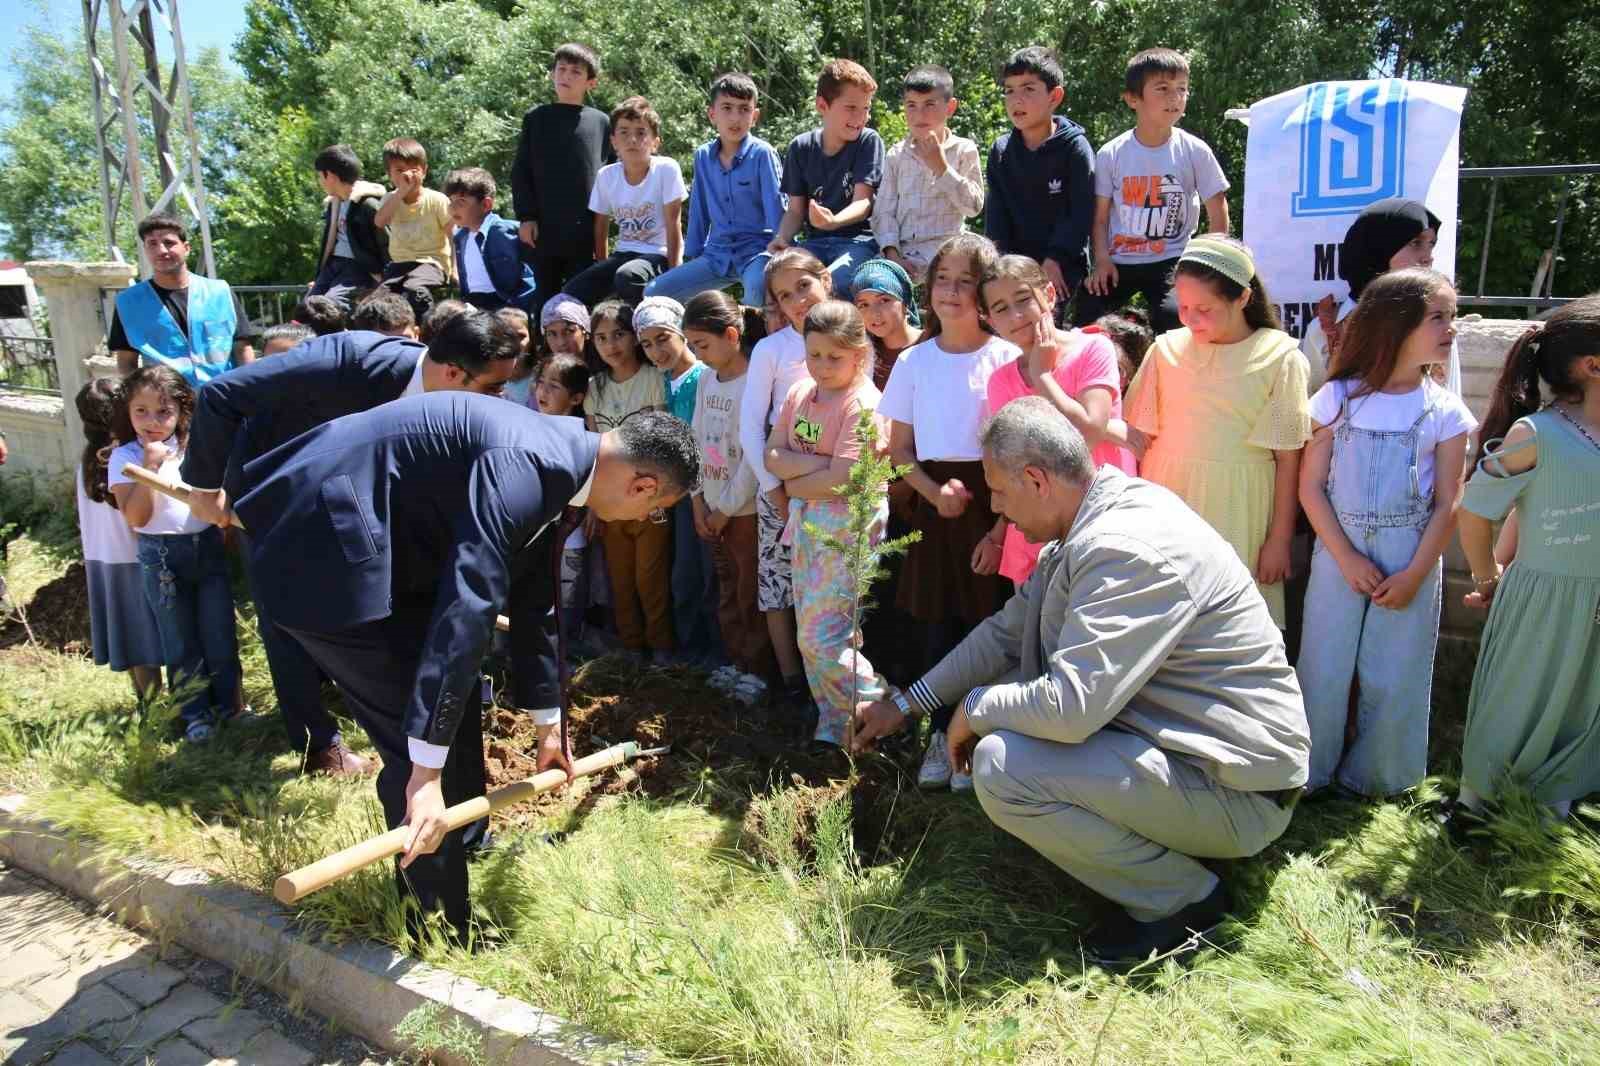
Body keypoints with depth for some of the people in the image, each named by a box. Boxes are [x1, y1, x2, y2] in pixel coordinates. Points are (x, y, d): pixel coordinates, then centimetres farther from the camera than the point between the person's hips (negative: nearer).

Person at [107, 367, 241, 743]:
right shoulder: (124, 458, -7)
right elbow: (136, 518, -17)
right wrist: (149, 467, -22)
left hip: (208, 546, 2)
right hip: (162, 556, -2)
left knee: (220, 632, 9)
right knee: (180, 640, 9)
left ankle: (227, 703, 26)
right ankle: (195, 712, 23)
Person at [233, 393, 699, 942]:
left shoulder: (553, 463, 6)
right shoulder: (529, 466, -25)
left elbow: (529, 597, 17)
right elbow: (465, 610, -32)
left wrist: (549, 723, 25)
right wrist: (426, 773, -30)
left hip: (376, 540, 10)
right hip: (327, 544, -10)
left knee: (454, 704, 18)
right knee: (419, 737, -4)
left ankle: (462, 847, 39)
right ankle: (442, 932, 13)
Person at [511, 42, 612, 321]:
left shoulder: (600, 122, 8)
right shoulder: (536, 118, 9)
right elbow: (520, 172, 6)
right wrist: (526, 217, -4)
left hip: (585, 228, 0)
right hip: (543, 227, 1)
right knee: (544, 297, 5)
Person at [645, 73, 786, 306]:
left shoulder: (762, 153, -7)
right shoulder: (703, 156, 7)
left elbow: (776, 206, -7)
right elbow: (699, 210, 15)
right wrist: (691, 257, 16)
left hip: (755, 250, -5)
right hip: (717, 254, 5)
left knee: (759, 286, -39)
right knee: (653, 293, -5)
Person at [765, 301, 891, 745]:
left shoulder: (862, 403, -16)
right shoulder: (799, 393, 8)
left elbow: (840, 481, -22)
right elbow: (772, 455, 1)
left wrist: (794, 483, -6)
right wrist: (819, 464, -16)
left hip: (847, 527, -8)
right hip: (807, 522, 8)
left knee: (823, 638, -10)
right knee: (812, 635, 13)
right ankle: (835, 725, 28)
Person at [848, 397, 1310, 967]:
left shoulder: (1129, 550, -28)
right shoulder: (1093, 525, 4)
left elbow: (1072, 706, -33)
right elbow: (1007, 632, 12)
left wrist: (973, 710, -12)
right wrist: (905, 704, 14)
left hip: (1236, 791, -10)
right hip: (1173, 736, 10)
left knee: (1000, 766, -23)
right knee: (1011, 697, 12)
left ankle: (1181, 897, -2)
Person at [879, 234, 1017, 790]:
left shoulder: (1007, 357, -4)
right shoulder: (914, 362, 7)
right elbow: (899, 450, 10)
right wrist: (935, 492, -7)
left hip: (993, 503, -3)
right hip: (934, 506, 3)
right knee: (936, 626, 8)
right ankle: (941, 735, 24)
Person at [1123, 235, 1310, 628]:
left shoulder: (1280, 358, -4)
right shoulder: (1167, 349, 2)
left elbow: (1288, 458, -2)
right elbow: (1141, 438, 5)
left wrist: (1280, 539, -2)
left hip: (1236, 514, -2)